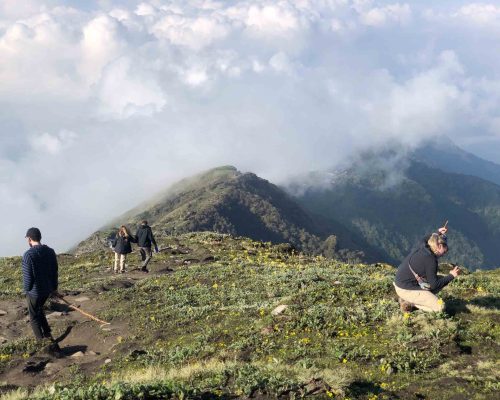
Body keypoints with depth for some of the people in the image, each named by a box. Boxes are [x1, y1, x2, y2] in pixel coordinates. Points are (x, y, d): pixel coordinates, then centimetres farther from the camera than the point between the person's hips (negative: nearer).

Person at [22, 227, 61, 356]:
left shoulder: (28, 255, -23)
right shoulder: (50, 251, -2)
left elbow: (27, 277, -20)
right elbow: (55, 272, 7)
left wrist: (26, 290, -2)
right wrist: (54, 288, 19)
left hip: (34, 292, -6)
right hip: (47, 290, 6)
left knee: (34, 318, 12)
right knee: (39, 310, 29)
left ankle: (50, 342, 9)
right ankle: (47, 335, 26)